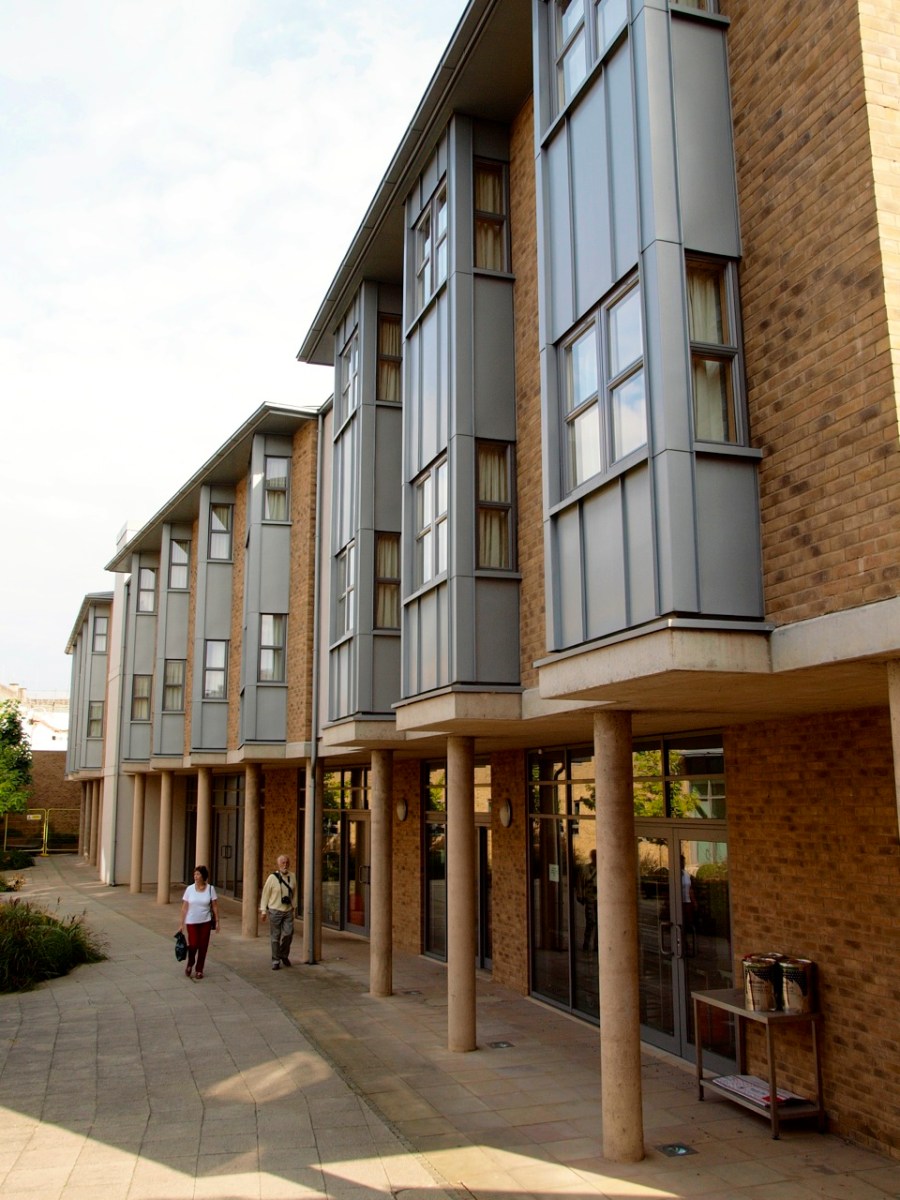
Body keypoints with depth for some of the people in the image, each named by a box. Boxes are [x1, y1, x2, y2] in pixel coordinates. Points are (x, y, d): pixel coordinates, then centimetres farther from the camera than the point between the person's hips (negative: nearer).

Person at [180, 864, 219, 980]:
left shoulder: (210, 889, -4)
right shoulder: (189, 889, -5)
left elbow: (215, 906, 1)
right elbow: (184, 907, -1)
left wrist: (217, 921, -1)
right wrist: (182, 923, -2)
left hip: (205, 922, 1)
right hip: (191, 922, -1)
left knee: (203, 946, 3)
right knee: (193, 945, -7)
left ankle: (199, 970, 19)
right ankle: (190, 963, 24)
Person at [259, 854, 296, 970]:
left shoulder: (292, 877, 3)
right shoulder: (272, 878, -8)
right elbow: (265, 894, -3)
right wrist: (263, 911, -3)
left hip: (288, 911, 3)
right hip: (275, 911, -3)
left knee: (288, 934, -6)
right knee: (275, 937, 2)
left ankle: (284, 955, 20)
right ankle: (276, 961, 15)